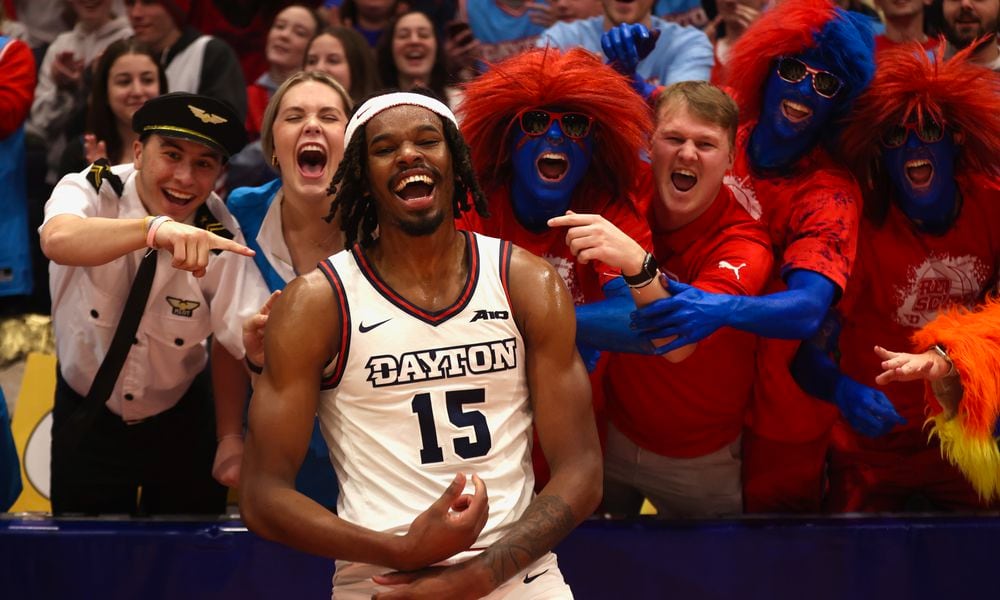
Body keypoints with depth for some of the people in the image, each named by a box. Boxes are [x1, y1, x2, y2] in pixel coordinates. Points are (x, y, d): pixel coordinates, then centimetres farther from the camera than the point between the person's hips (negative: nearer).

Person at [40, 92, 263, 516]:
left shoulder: (219, 236, -16)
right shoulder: (90, 191, -20)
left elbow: (246, 347, -26)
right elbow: (58, 240, -45)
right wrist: (155, 228, -62)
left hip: (181, 421, 1)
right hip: (87, 416, -1)